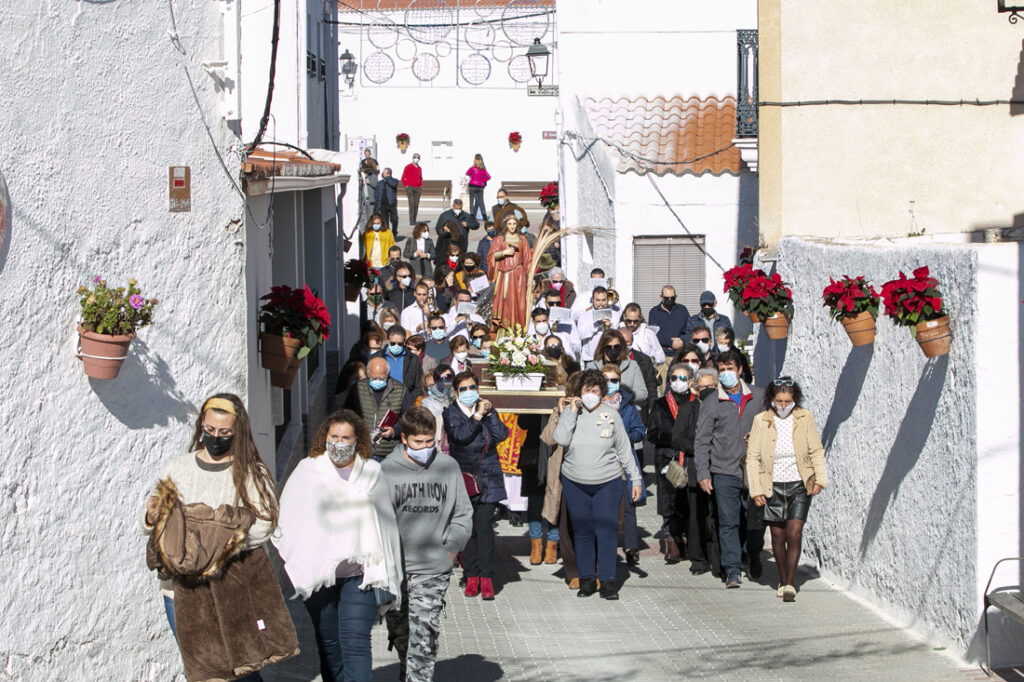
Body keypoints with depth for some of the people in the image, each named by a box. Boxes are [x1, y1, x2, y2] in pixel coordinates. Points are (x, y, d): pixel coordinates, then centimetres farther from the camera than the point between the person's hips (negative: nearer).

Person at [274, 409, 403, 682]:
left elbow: (386, 522, 12)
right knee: (328, 644, 9)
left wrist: (383, 573, 9)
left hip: (360, 574, -1)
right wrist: (294, 565, 2)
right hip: (318, 574, 1)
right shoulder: (307, 470, 7)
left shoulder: (371, 472, 8)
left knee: (356, 643, -12)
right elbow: (287, 522, 10)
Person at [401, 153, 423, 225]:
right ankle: (411, 221, -15)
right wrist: (406, 186, -7)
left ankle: (414, 221, 7)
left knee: (416, 205, 2)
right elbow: (403, 178, 0)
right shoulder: (408, 167, -1)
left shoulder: (419, 168, 13)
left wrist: (421, 186, 13)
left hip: (418, 188, 5)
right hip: (410, 188, -5)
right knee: (411, 204, -14)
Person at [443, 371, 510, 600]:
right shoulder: (451, 413, 3)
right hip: (464, 476, -1)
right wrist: (478, 416, -12)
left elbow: (501, 435, -2)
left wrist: (489, 413, -8)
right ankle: (472, 575, 10)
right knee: (468, 527, 1)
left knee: (484, 526, -5)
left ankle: (486, 577, -2)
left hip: (488, 477, 1)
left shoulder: (487, 409, 10)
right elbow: (460, 435, -15)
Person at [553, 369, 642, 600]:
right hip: (575, 483, 1)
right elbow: (561, 439, -15)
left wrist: (635, 478, 6)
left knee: (606, 530, -5)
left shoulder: (611, 415, 2)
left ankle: (607, 580, 2)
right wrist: (571, 412, -14)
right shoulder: (570, 412, 2)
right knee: (582, 531, 5)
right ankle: (587, 579, 15)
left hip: (607, 483, -1)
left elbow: (624, 450, 7)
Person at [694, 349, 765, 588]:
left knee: (756, 520, 6)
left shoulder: (758, 397, 7)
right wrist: (703, 473, -4)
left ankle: (754, 559, 30)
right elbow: (701, 441, 3)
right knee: (728, 522, -3)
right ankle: (732, 570, 3)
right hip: (724, 472, -1)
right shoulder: (711, 403, 2)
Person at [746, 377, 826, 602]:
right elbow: (752, 457, 0)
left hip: (799, 485, -1)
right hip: (772, 486, 1)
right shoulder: (761, 421, -3)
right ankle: (782, 580, 23)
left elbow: (816, 451, 4)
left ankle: (790, 582, -7)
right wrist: (755, 489, -5)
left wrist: (820, 479, -7)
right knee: (777, 535, 8)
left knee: (794, 534, -11)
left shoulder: (805, 418, -2)